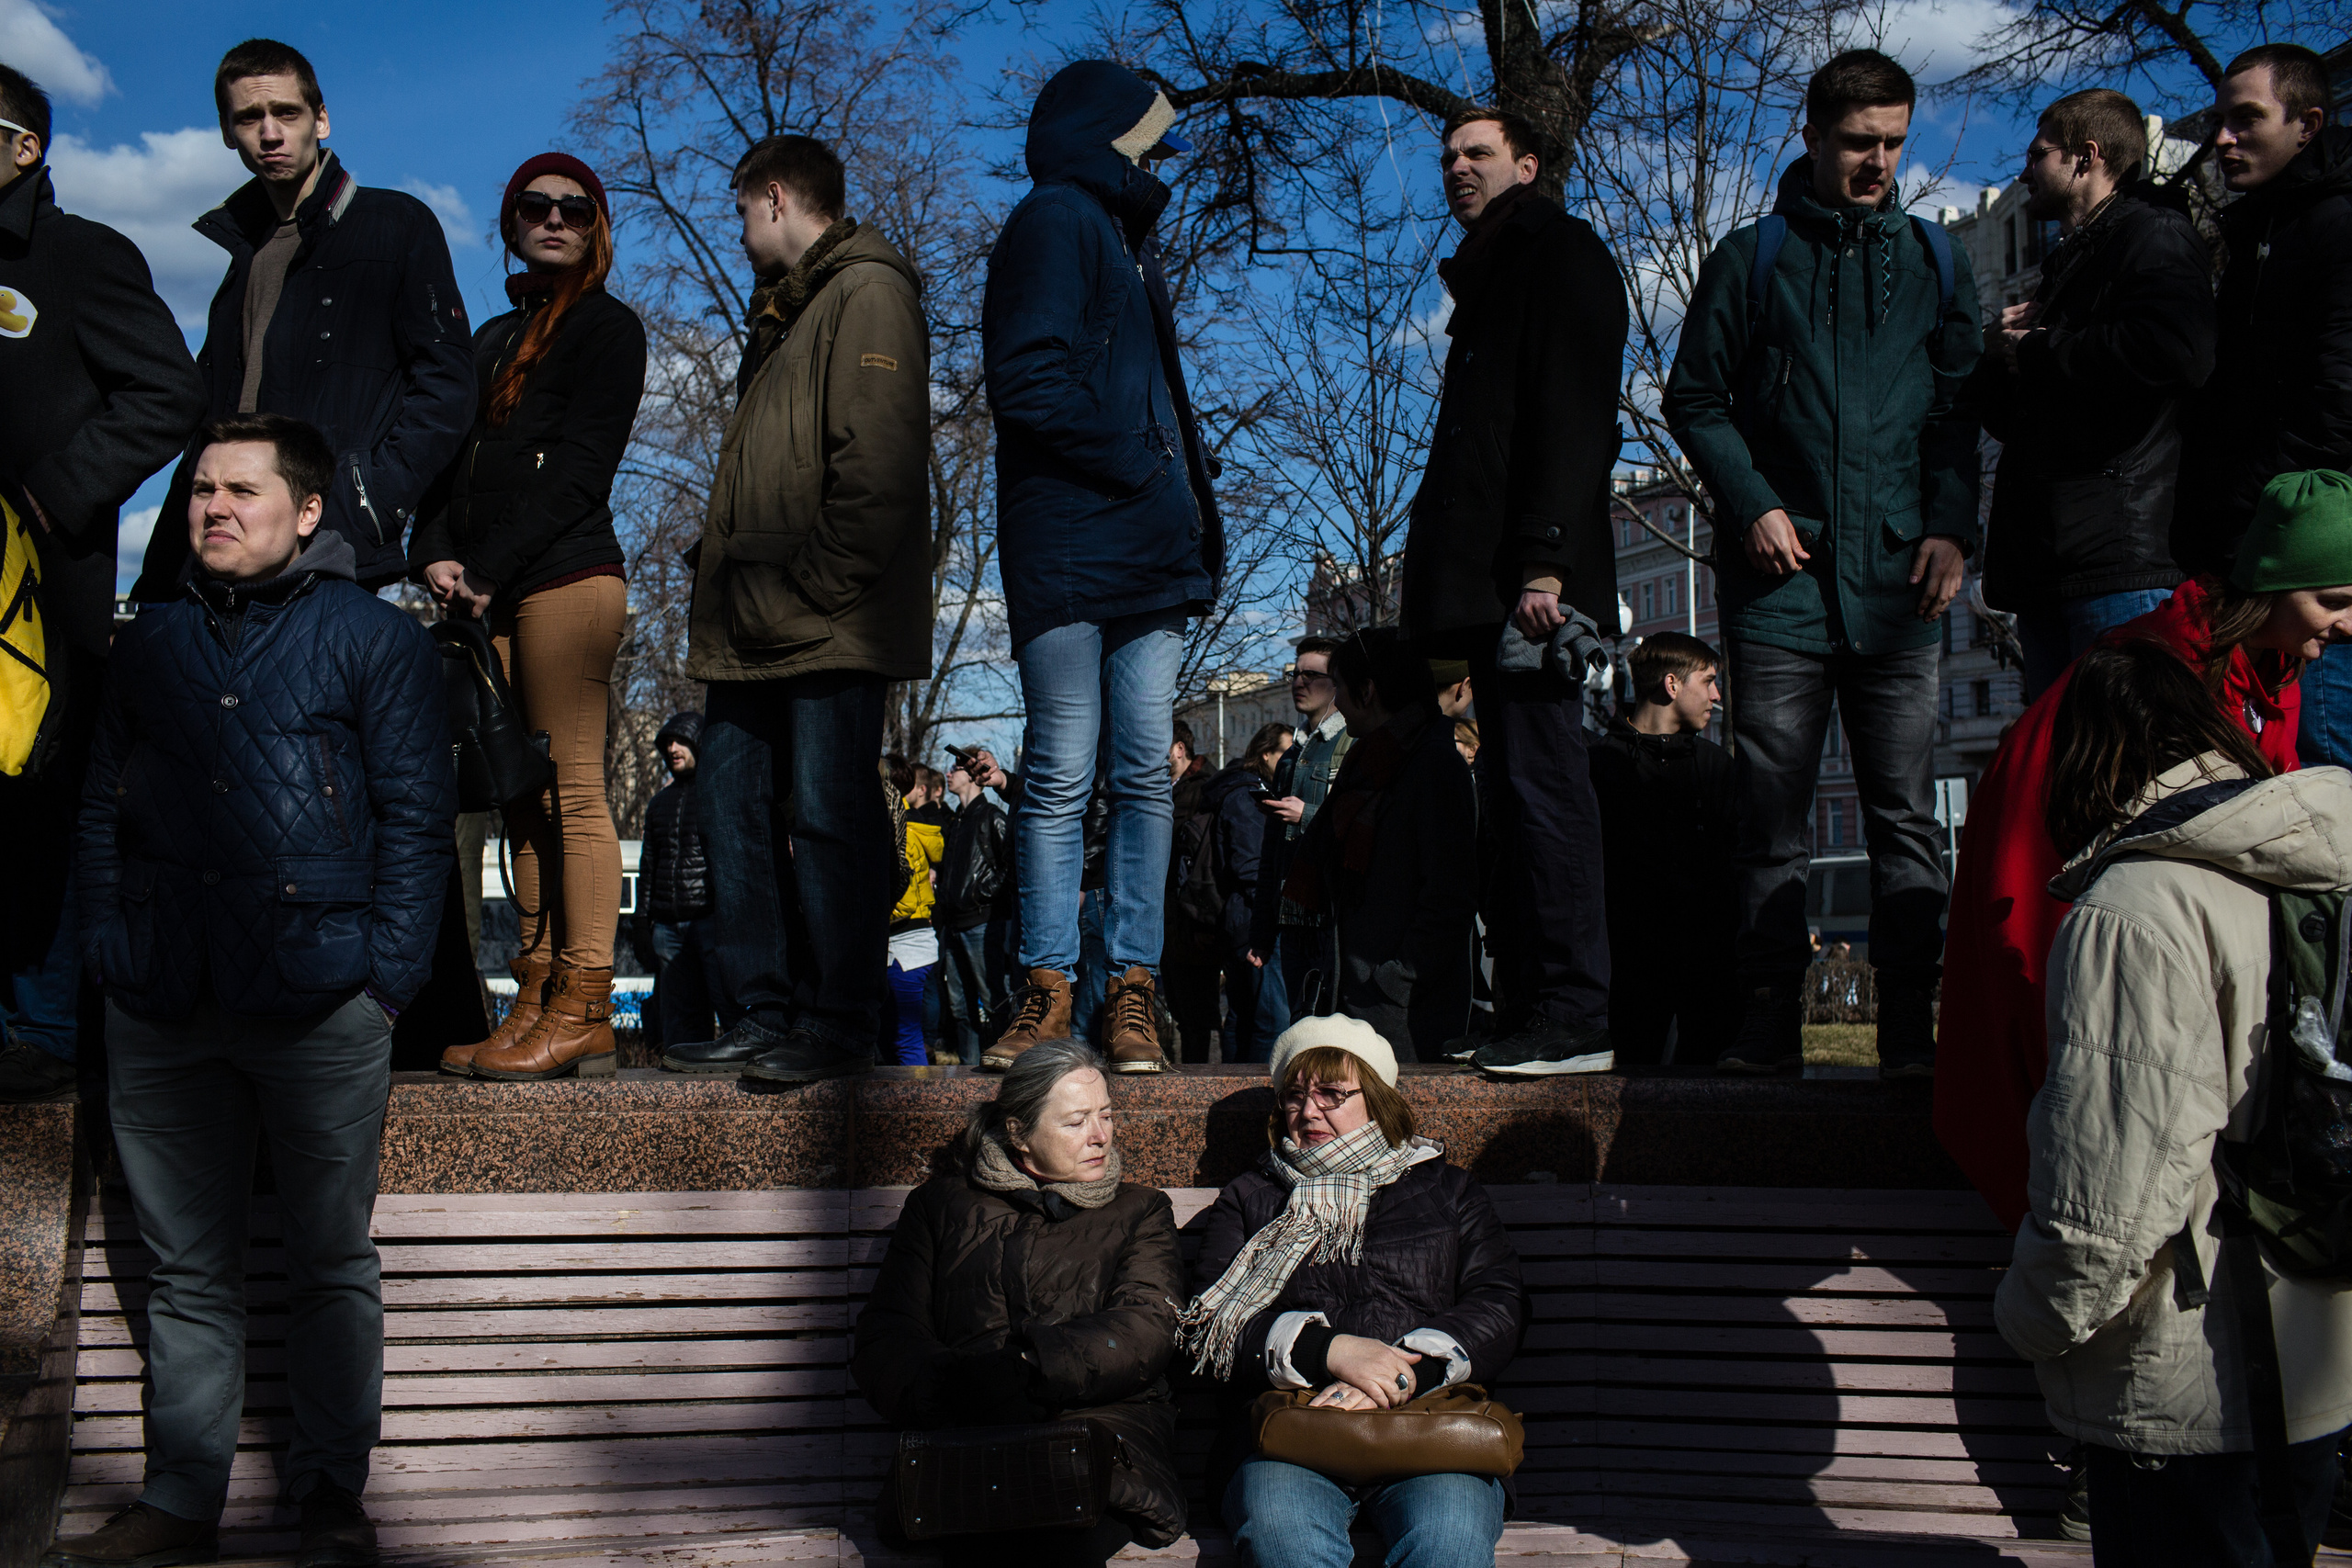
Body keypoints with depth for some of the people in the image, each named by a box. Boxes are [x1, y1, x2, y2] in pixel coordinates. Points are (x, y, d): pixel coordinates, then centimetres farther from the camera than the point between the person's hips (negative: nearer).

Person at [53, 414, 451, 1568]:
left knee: (331, 1261, 6)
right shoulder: (149, 647, 16)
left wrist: (388, 973, -9)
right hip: (161, 1016, 4)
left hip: (320, 1006, -4)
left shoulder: (376, 640, 3)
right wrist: (106, 946, 5)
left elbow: (415, 817, -1)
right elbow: (102, 810, 18)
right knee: (186, 1268, 10)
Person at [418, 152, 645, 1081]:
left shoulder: (606, 326, 4)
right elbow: (456, 455, 19)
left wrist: (489, 570, -12)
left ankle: (584, 1013, -10)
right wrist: (437, 553, 0)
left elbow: (579, 468, -6)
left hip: (566, 576, -7)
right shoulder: (493, 337, 27)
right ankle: (537, 1002, 4)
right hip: (490, 593, 7)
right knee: (523, 801, 3)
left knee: (571, 796, -10)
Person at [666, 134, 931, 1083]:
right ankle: (765, 1016, 13)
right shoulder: (784, 310, 26)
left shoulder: (867, 289, -3)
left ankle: (838, 1024, -1)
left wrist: (819, 585, -19)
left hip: (826, 625, -10)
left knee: (826, 817, -7)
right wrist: (724, 575, 14)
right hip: (752, 627, 10)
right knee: (735, 816, 7)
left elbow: (880, 458, -16)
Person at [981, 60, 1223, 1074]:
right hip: (1068, 547, -8)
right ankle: (1047, 992, 1)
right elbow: (1027, 381, -13)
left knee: (1144, 775, 0)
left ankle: (1133, 992, 2)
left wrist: (1191, 511, 12)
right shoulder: (1056, 219, 1)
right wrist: (1142, 467, -10)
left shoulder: (1123, 238, 28)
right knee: (1060, 778, -5)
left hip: (1148, 551, 8)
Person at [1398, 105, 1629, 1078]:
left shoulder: (1558, 252, 2)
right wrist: (1453, 582, 15)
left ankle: (1573, 1013, -11)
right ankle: (1529, 1007, 10)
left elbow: (1572, 414, -12)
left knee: (1541, 776, -12)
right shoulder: (1487, 276, 29)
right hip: (1489, 581, 9)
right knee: (1516, 784, 7)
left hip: (1533, 577, -9)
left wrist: (1545, 560, -22)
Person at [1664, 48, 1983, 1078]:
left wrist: (1952, 525, -2)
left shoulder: (1935, 259, 15)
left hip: (1897, 582, 1)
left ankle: (1910, 1026, 6)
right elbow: (1694, 397, 7)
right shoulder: (1750, 257, 10)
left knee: (1906, 817, 0)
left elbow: (1961, 406, 13)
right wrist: (1752, 504, -7)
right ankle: (1769, 1021, 6)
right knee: (1772, 819, 0)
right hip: (1781, 578, -1)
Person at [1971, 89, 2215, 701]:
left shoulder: (2154, 234, 0)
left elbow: (2177, 352, -23)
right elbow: (1999, 414, 29)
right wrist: (2001, 356, 6)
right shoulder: (2066, 264, 29)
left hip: (2121, 561, -9)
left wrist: (2038, 352, -8)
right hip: (2047, 560, 9)